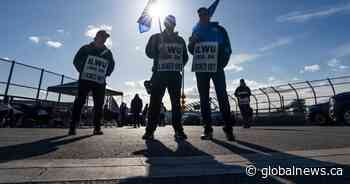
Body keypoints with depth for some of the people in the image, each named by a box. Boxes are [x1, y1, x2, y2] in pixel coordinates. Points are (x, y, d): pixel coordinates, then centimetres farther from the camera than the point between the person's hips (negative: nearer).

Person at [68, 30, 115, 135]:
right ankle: (72, 127, 1)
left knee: (99, 105, 0)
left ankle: (97, 128, 7)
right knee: (79, 102, -5)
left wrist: (106, 74, 9)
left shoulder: (107, 53, 13)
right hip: (85, 80, -2)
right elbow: (76, 60, 9)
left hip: (100, 83, 3)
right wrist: (82, 71, -1)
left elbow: (111, 65, 22)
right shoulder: (86, 48, 7)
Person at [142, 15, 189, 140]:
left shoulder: (180, 40, 22)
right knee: (155, 101, -7)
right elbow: (150, 53, 2)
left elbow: (185, 57, 20)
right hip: (160, 73, -2)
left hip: (175, 74, 3)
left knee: (176, 102, 0)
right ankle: (150, 130, -2)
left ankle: (178, 130, 3)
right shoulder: (156, 37, 13)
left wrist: (179, 65, 2)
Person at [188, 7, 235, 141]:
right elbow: (191, 50, 17)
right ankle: (207, 129, 1)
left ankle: (228, 128, -7)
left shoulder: (219, 29, 14)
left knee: (222, 96, -12)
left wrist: (222, 63, -8)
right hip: (201, 68, 3)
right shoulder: (196, 31, 22)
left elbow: (227, 47, 6)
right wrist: (192, 42, -4)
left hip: (216, 67, -2)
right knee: (204, 98, -3)